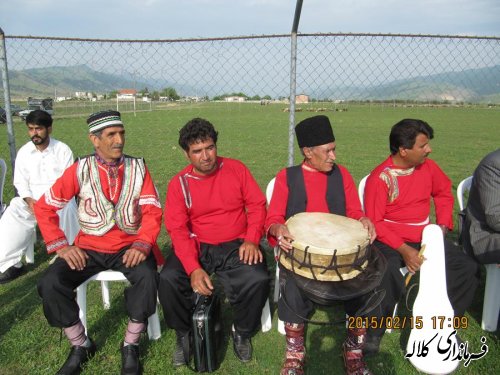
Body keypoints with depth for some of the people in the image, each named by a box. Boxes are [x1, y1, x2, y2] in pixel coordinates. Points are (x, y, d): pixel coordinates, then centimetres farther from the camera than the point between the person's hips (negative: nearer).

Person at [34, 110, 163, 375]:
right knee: (50, 283, -19)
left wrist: (142, 245, -22)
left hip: (129, 246, -1)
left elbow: (152, 211, -6)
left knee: (148, 277, -30)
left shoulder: (138, 168, -2)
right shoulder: (80, 170, -2)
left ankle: (130, 345, -5)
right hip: (89, 247, 2)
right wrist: (61, 246, -8)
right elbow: (44, 207, 2)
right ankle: (80, 345, 7)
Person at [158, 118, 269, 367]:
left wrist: (252, 239, -13)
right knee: (168, 279, -25)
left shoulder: (236, 169, 1)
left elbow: (257, 205, 3)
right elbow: (177, 229, -9)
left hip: (237, 245, 0)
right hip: (197, 247, 0)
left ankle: (242, 332, 6)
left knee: (258, 279, -26)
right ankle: (184, 334, 7)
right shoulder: (178, 184, -3)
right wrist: (194, 268, -24)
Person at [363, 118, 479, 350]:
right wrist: (404, 250, -24)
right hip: (390, 241, -5)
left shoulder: (428, 166, 0)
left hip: (425, 238, 6)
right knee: (385, 276, -32)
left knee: (467, 267, -7)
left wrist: (442, 225, 5)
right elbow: (375, 222, -16)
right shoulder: (380, 178, -16)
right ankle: (375, 331, -6)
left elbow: (444, 193, 18)